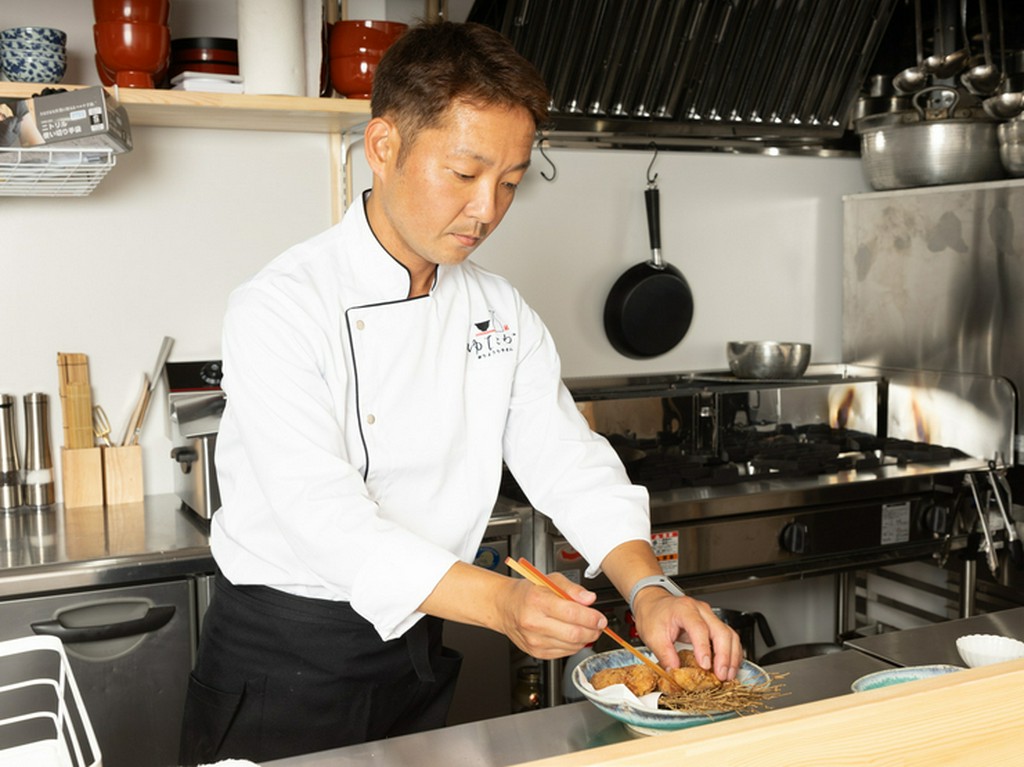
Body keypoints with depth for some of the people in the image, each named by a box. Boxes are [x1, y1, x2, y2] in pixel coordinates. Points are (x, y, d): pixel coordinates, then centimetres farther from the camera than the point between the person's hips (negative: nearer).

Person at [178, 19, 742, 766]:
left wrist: (649, 590, -20)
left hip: (415, 652, 5)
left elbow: (569, 460, -2)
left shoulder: (500, 311, 1)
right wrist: (502, 602, -41)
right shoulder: (282, 309, -19)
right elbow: (329, 520, -29)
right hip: (280, 662, -5)